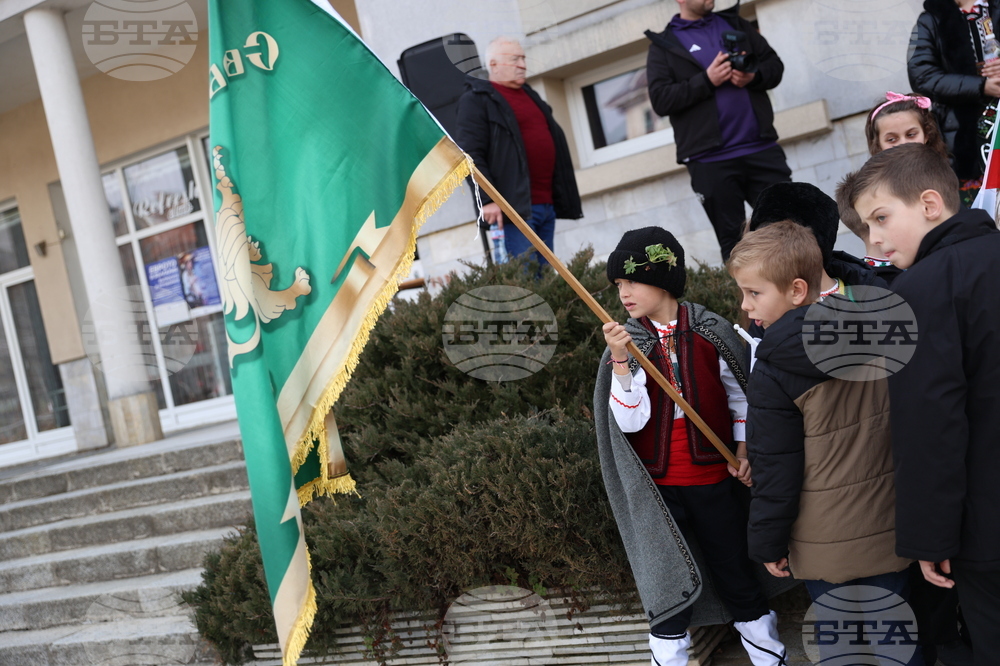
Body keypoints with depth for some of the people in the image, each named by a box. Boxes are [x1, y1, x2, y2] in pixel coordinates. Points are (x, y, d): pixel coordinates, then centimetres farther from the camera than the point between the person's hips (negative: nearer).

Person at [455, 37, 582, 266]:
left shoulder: (530, 95, 24)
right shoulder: (476, 100, -1)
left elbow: (556, 142, 29)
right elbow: (471, 154, -11)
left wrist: (566, 198, 24)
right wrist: (487, 199, -20)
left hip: (547, 204, 8)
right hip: (515, 205, -8)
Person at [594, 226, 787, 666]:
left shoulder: (709, 331, -5)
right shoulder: (626, 340, -4)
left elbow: (738, 394, 9)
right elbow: (630, 421, -14)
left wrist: (742, 448, 0)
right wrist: (620, 360, -24)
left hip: (713, 478, 0)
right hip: (657, 486, 0)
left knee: (735, 568, 13)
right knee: (667, 579, 7)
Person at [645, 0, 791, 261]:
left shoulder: (735, 24, 16)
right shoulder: (663, 45, 3)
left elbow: (775, 64, 14)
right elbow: (660, 99, -8)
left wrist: (754, 76, -8)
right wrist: (707, 81, -17)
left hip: (762, 148, 3)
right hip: (710, 160, -3)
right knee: (733, 241, 5)